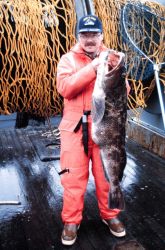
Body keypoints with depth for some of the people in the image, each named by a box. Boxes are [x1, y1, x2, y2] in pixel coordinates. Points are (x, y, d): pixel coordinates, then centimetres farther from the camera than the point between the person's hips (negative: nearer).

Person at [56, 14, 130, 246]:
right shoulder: (68, 59, 2)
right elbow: (64, 88, -16)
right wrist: (93, 67, -22)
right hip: (76, 127, -2)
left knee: (107, 174, 10)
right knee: (73, 176, 2)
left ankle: (110, 214, 30)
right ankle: (71, 221, 20)